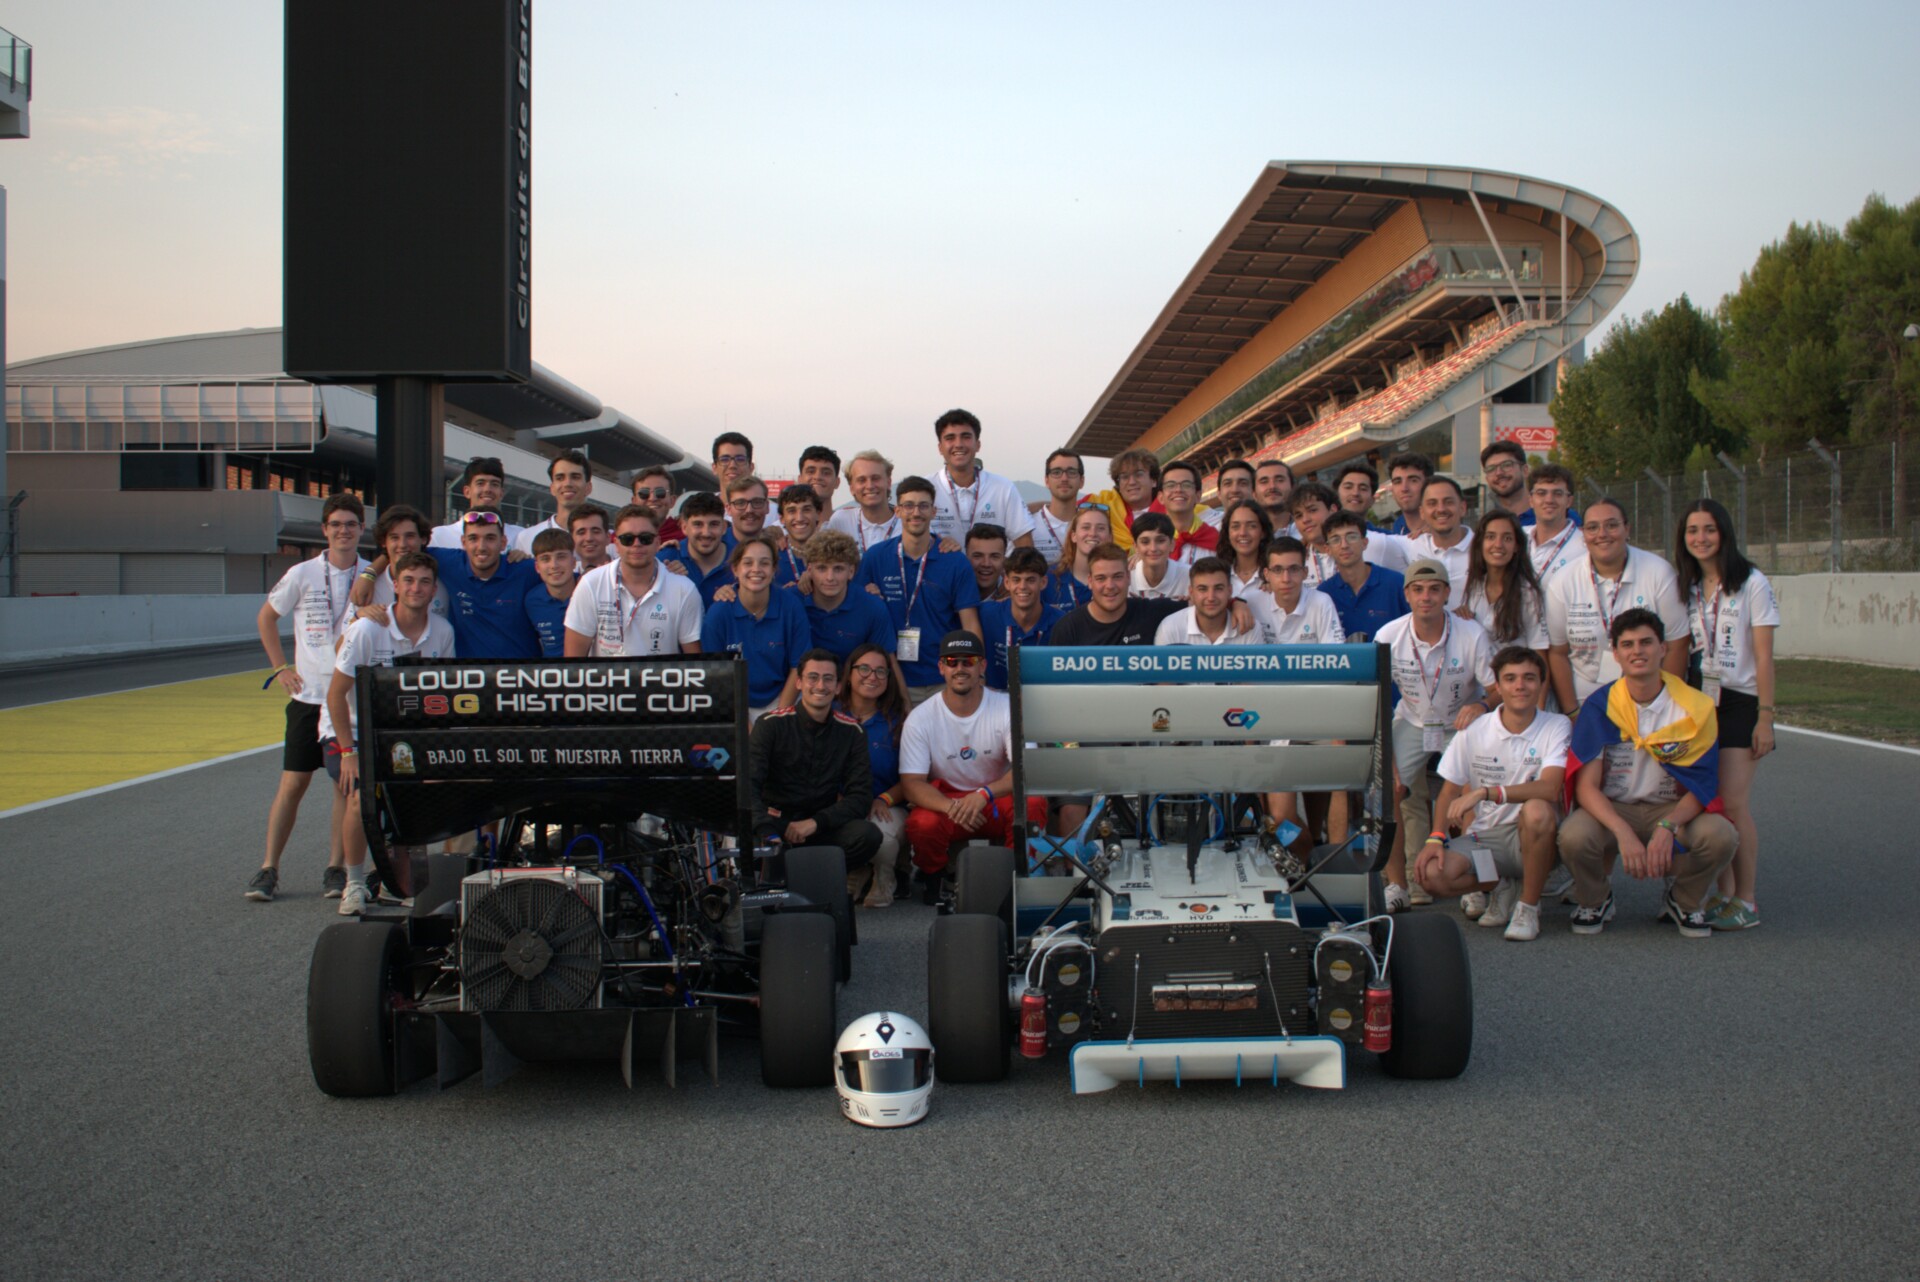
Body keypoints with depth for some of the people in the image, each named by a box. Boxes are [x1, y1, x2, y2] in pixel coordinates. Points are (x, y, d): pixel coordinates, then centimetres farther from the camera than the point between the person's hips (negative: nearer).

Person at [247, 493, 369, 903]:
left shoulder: (373, 577, 1)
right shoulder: (303, 575, -1)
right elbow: (266, 617, 12)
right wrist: (281, 668, 6)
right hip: (309, 695, -1)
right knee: (293, 782, 0)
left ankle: (335, 869, 11)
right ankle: (269, 869, 7)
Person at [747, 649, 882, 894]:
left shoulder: (851, 731, 4)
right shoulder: (771, 724, -4)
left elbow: (861, 797, -2)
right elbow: (748, 785, -15)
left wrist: (815, 822, -19)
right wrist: (769, 835, -32)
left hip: (822, 826, 2)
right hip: (777, 822, -2)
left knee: (868, 835, -29)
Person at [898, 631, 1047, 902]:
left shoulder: (1008, 709, -9)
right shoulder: (920, 718, -9)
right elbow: (912, 783, -14)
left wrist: (984, 794, -36)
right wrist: (952, 806, -35)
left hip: (999, 798, 0)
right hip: (945, 798, 0)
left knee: (1032, 805, -31)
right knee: (921, 825, -33)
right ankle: (934, 878, 3)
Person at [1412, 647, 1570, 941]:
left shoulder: (1557, 727, -7)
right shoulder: (1474, 731, 0)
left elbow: (1550, 789, -23)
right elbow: (1450, 791, 7)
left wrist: (1485, 792, -32)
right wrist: (1436, 837, -12)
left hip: (1532, 840, -2)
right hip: (1483, 837, 2)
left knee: (1537, 810, -37)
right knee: (1431, 873, -26)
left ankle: (1529, 906, -13)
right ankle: (1497, 887, 8)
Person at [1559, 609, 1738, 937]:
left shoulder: (1695, 708, -8)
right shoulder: (1600, 706, -11)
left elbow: (1701, 787, -8)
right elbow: (1585, 786, -15)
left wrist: (1667, 827, -28)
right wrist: (1623, 832, -32)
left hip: (1672, 809, 1)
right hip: (1611, 810, -1)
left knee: (1720, 836, -29)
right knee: (1574, 836, -34)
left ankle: (1684, 902, 5)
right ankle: (1595, 899, 2)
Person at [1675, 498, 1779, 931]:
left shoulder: (1751, 584, -3)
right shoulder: (1686, 588, 11)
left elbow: (1763, 656, -5)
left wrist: (1765, 716, -9)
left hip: (1737, 701, -4)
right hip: (1695, 701, 5)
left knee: (1733, 802, -11)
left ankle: (1746, 899, -2)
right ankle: (1723, 892, 11)